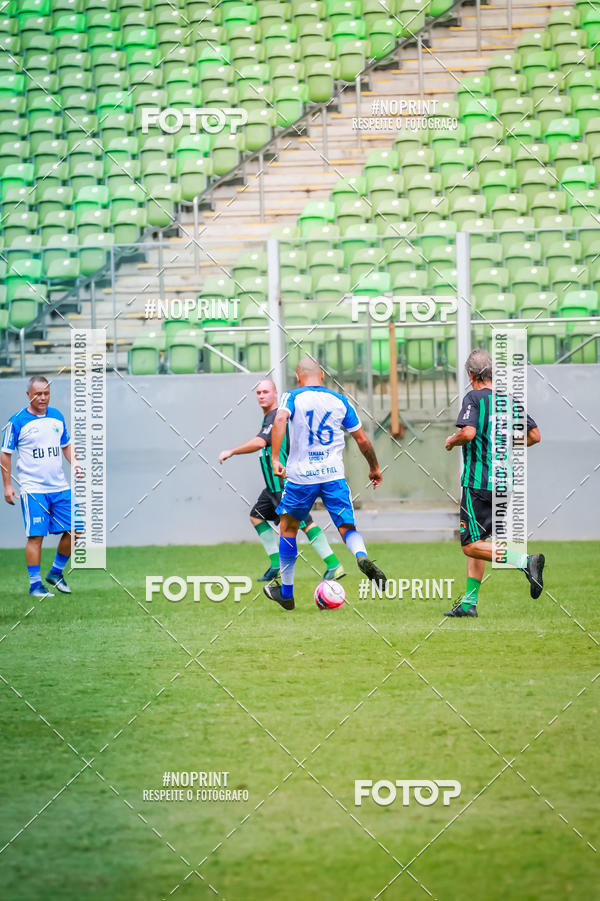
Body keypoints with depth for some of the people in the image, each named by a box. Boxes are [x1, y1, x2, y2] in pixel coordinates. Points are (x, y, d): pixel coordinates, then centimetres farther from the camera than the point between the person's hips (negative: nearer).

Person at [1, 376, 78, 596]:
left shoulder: (57, 416, 10)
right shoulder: (18, 421, -6)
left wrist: (74, 463, 4)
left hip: (59, 486, 5)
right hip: (32, 489, -5)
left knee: (73, 530, 2)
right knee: (36, 536, -8)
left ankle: (56, 572, 21)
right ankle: (35, 584, -1)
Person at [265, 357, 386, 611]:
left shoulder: (292, 397, 0)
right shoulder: (340, 401, 8)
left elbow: (280, 419, -21)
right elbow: (362, 440, 10)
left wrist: (275, 459, -24)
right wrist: (374, 468, 24)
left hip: (300, 475, -1)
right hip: (334, 475, 1)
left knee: (288, 527, 16)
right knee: (347, 528, 5)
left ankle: (286, 593, 21)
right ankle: (362, 557, -31)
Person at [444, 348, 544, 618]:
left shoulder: (474, 398, -9)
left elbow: (468, 432, -24)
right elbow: (534, 436, 13)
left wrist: (451, 441, -3)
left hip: (478, 483, -7)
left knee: (472, 545, -7)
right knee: (476, 542, 16)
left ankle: (525, 561, -26)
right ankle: (469, 602, 13)